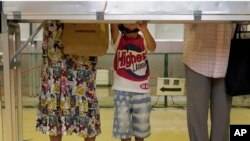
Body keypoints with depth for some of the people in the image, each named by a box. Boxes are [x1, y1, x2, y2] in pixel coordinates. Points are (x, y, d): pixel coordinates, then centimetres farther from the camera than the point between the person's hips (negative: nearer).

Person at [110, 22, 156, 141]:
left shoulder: (143, 40, 1)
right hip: (122, 90, -1)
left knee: (141, 126, 13)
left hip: (141, 91, 1)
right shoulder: (119, 40, 1)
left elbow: (152, 47, -22)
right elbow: (114, 28, -20)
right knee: (123, 125, 5)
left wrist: (144, 29, -41)